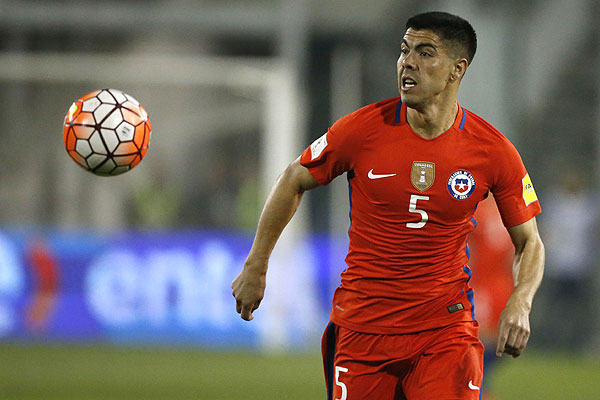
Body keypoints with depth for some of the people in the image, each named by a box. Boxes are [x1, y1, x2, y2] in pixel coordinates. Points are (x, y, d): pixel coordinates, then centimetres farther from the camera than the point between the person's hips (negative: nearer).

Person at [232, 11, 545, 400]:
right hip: (361, 328, 1)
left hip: (445, 329, -1)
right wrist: (255, 268, 11)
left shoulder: (494, 151, -6)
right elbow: (293, 181, 9)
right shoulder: (363, 128, -7)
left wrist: (520, 305, -14)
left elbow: (529, 242, 5)